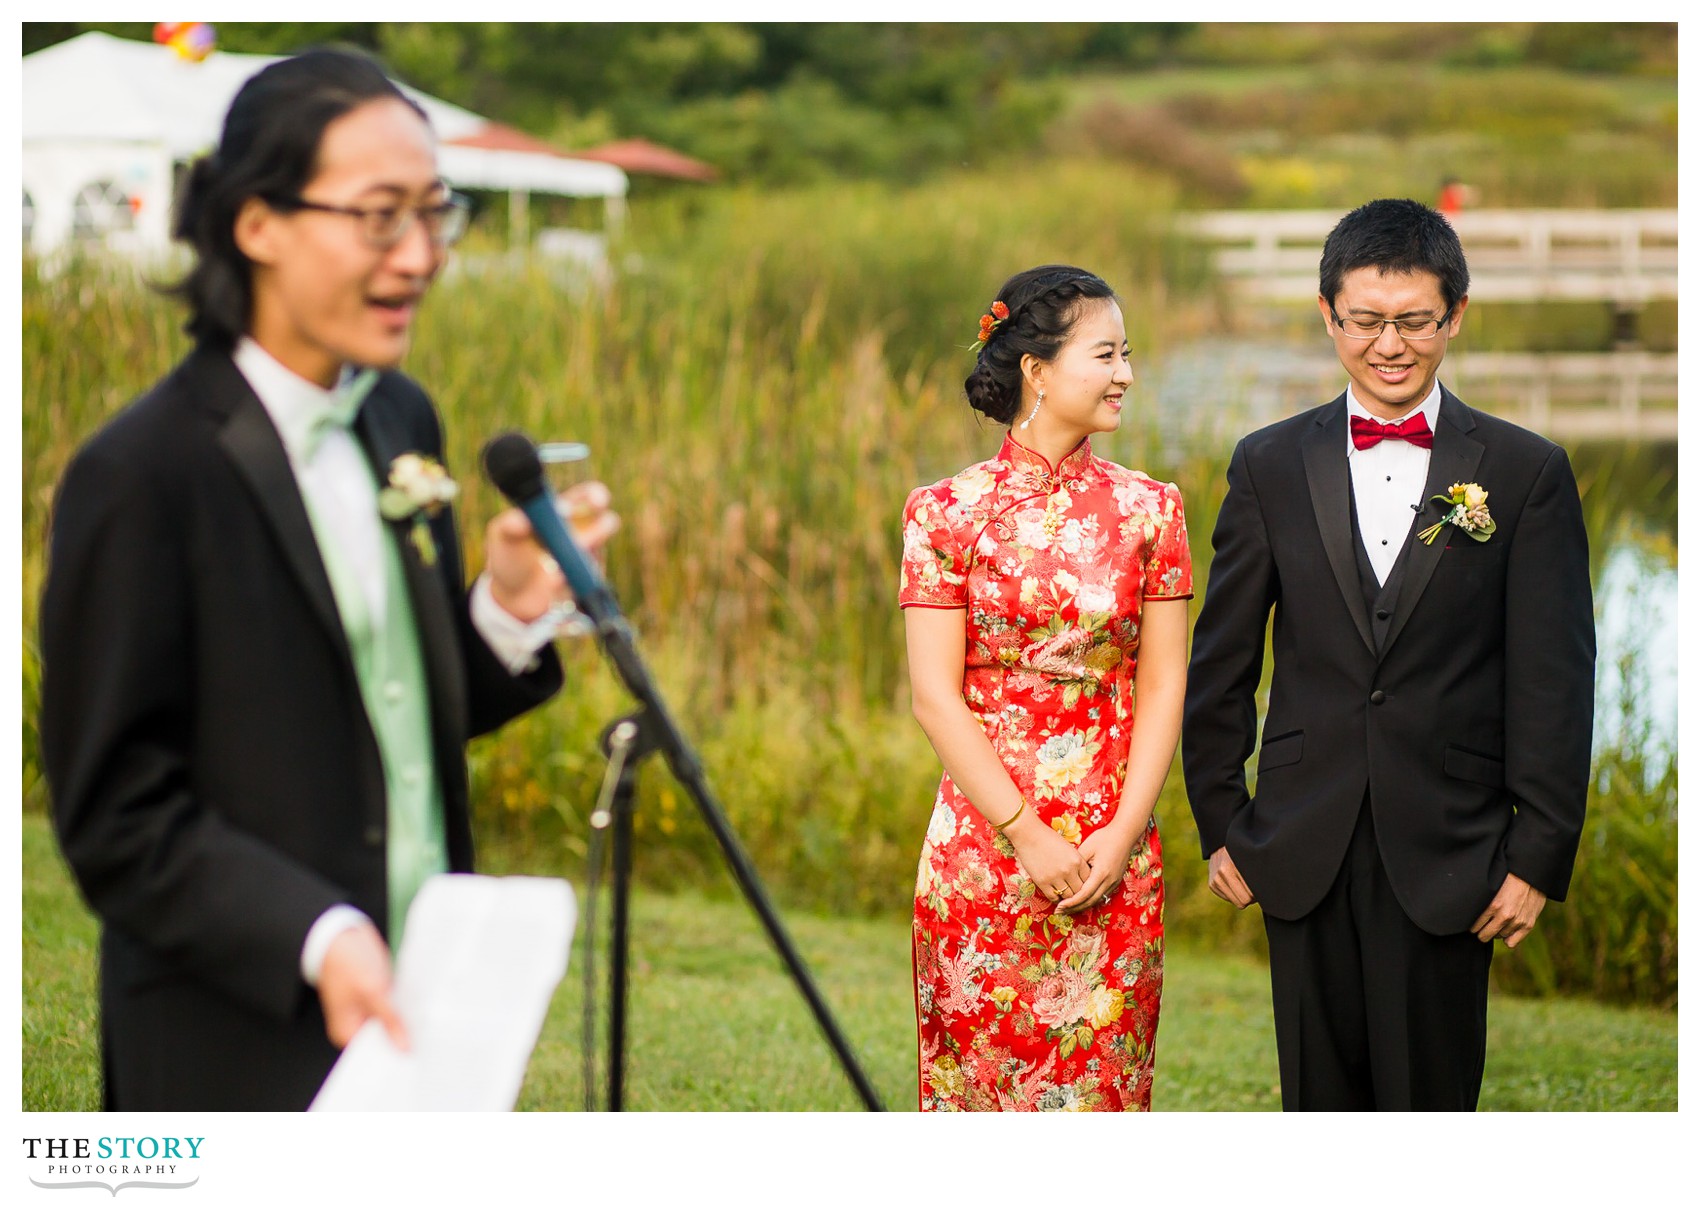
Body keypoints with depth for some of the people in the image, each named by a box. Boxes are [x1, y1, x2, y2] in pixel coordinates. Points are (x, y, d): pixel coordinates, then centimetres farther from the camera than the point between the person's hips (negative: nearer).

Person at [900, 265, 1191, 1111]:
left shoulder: (1147, 509, 4)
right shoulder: (947, 511, -3)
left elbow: (1163, 684, 3)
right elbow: (935, 696, -6)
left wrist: (1122, 836, -8)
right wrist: (1027, 836, -11)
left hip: (1113, 851, 2)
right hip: (984, 841, -2)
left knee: (1099, 1084, 5)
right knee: (980, 1072, 4)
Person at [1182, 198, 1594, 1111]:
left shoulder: (1525, 474, 1)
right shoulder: (1271, 468, 6)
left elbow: (1555, 686, -1)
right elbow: (1220, 666, 10)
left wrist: (1538, 857, -5)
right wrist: (1221, 825, 6)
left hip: (1447, 859, -2)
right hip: (1306, 854, 2)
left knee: (1432, 1101, 0)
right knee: (1321, 1103, 6)